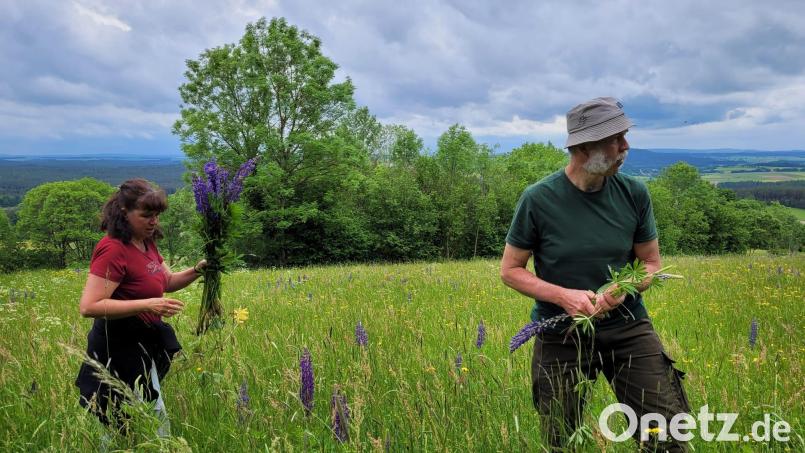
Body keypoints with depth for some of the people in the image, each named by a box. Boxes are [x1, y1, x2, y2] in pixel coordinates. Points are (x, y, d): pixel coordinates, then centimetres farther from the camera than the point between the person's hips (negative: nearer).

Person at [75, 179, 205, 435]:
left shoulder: (146, 243, 7)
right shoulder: (113, 250, -21)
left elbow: (167, 282, 18)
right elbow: (88, 307, -26)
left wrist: (196, 271, -1)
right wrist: (147, 305, -30)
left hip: (142, 345, 9)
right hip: (119, 349, -9)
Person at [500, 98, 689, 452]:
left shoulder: (634, 193, -4)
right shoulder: (538, 199, -12)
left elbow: (652, 263, 7)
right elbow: (510, 270, -4)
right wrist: (563, 296, -19)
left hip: (627, 328, 2)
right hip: (560, 335, -1)